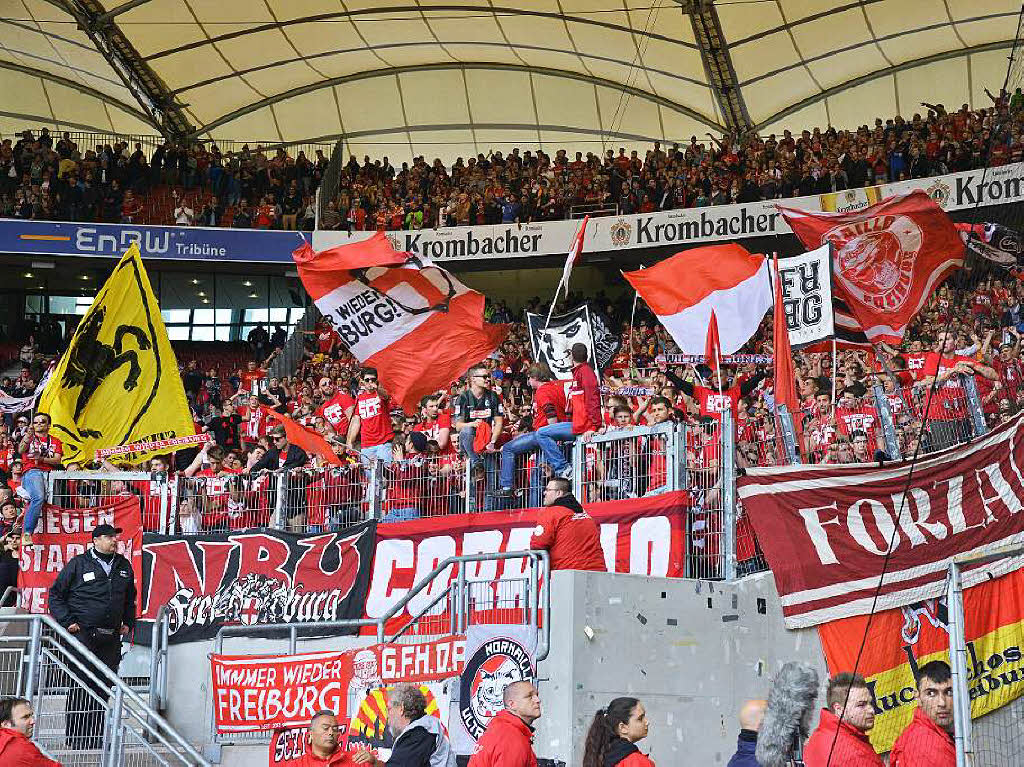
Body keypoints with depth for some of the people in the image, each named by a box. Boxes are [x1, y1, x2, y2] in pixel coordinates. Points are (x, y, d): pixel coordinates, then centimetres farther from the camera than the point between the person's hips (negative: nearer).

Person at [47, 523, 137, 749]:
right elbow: (55, 593, 2)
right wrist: (67, 621, -6)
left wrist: (128, 623, 16)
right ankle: (75, 738, -2)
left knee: (103, 687, 6)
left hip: (111, 637, 5)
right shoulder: (78, 564, -1)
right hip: (83, 634, -5)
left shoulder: (124, 566, 13)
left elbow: (130, 598, 27)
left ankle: (96, 737, 14)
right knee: (81, 686, -7)